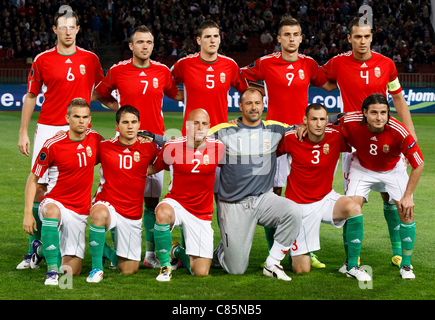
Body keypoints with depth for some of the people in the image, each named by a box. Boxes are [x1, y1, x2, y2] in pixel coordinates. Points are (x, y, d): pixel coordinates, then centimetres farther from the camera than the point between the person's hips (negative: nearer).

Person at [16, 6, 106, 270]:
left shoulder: (90, 59, 6)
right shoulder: (42, 60, 3)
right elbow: (31, 96, 9)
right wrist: (23, 133, 6)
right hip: (48, 129, 0)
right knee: (39, 187, -4)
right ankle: (34, 250, 3)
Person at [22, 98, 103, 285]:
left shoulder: (95, 139, -1)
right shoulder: (53, 145, -11)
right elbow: (33, 179, -4)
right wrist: (28, 213, -12)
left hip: (79, 211, 3)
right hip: (55, 202, -3)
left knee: (73, 270, -3)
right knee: (52, 211, -43)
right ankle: (52, 270, -39)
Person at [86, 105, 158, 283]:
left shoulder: (148, 148, -1)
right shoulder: (104, 147, -3)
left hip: (133, 215, 2)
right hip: (107, 206, -2)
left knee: (129, 270, 4)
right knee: (99, 213, -42)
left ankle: (105, 250, 38)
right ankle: (96, 267, -24)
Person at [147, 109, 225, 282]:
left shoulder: (218, 148, -5)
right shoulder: (172, 147, -7)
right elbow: (152, 169, 9)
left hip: (202, 214, 1)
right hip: (176, 203, -1)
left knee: (201, 272, -4)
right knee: (163, 212, -41)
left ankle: (178, 251, 32)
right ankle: (166, 266, -20)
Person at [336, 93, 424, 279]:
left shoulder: (399, 132, -35)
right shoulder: (350, 123, -33)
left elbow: (418, 164, -22)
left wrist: (407, 195, -21)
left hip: (393, 169, 0)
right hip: (362, 167, 1)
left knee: (407, 211, -13)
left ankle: (405, 265, 5)